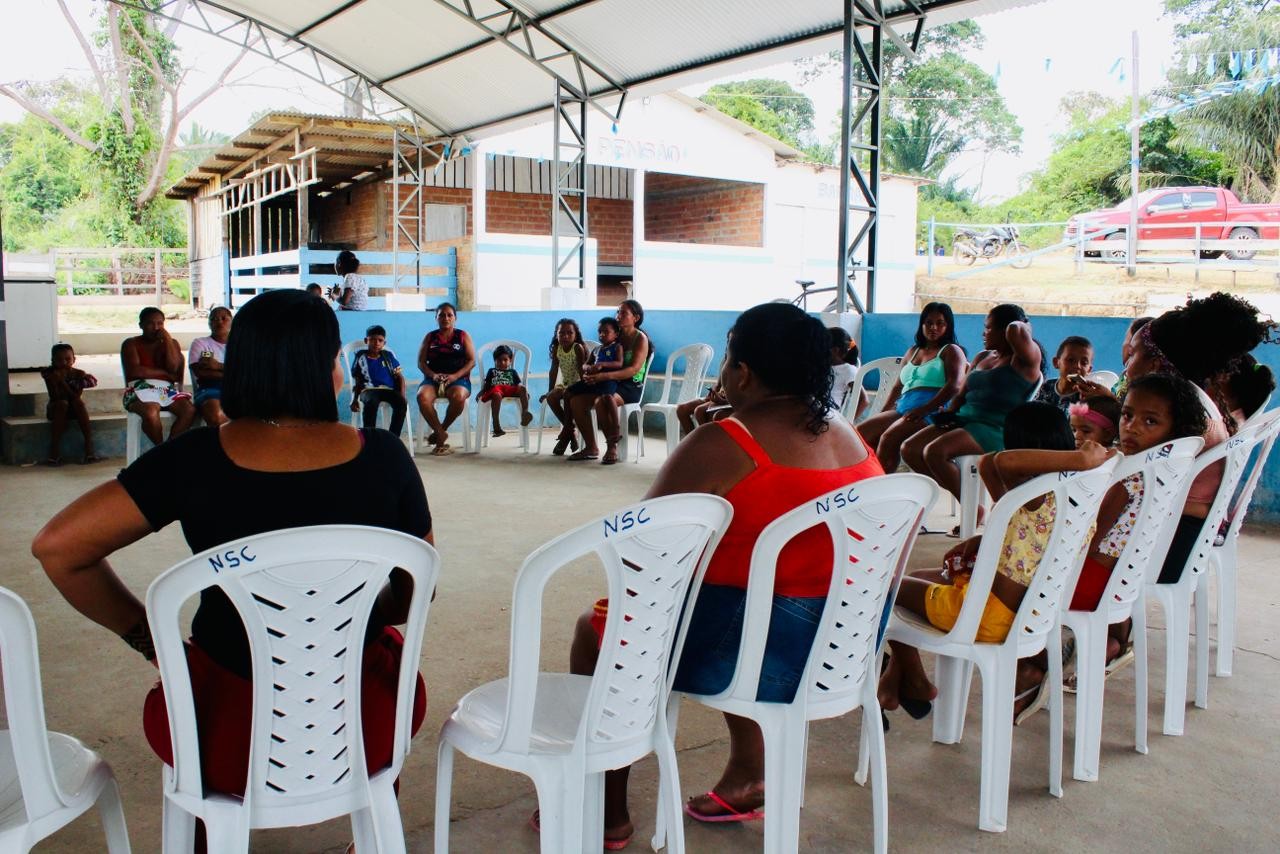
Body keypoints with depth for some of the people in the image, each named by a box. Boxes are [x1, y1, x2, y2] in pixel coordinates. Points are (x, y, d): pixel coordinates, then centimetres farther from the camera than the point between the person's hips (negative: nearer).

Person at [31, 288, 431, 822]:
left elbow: (57, 545, -10)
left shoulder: (195, 459, -12)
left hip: (228, 740, 0)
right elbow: (418, 592, -2)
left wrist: (146, 635, 2)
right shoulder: (382, 457, -11)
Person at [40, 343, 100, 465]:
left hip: (74, 410, 1)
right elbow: (55, 397, -17)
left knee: (79, 401, -30)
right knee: (62, 403, -32)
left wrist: (62, 381, -26)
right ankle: (54, 450, -34)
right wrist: (54, 381, -29)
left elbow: (76, 396, -19)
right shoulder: (50, 374, -9)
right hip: (55, 409, -1)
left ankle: (89, 445, -34)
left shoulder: (78, 374, -8)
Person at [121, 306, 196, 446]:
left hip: (167, 388, 3)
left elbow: (174, 369, 0)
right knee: (151, 413, -37)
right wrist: (165, 373, -2)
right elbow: (135, 371, -7)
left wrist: (167, 340, -2)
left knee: (189, 410, -28)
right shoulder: (131, 344, 9)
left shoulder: (171, 343, 18)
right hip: (141, 388, -3)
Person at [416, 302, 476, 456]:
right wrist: (433, 375, -12)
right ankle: (441, 435, -24)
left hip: (458, 378, -1)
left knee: (458, 397, -38)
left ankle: (441, 430, -12)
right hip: (433, 378, 1)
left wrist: (455, 376, -13)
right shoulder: (429, 337, 15)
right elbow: (421, 362, 9)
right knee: (422, 396, -34)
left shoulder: (463, 336, 12)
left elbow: (472, 361, 4)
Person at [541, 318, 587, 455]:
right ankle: (571, 431, -9)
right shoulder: (556, 349, 1)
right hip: (564, 384, 6)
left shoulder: (578, 348, -14)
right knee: (551, 397, -22)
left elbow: (581, 369, -18)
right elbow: (554, 371, 5)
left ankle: (566, 433, -19)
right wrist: (549, 391, 4)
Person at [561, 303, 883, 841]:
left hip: (750, 650, -7)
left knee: (596, 628, 16)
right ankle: (749, 777, 35)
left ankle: (608, 814, 27)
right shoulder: (853, 440, 4)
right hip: (846, 648, 7)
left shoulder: (721, 445, -19)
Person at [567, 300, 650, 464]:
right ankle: (591, 447, -5)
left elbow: (634, 369, -18)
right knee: (576, 400, -13)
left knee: (600, 401, -35)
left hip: (631, 386, -7)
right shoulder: (616, 337, 15)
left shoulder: (640, 338, -4)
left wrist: (604, 376, -30)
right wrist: (592, 371, -6)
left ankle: (612, 447, -22)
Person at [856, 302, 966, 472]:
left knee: (888, 438, -30)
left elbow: (955, 385, -9)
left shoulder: (951, 351, 7)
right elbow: (898, 386, 29)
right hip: (902, 409, 7)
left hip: (933, 411, -7)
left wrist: (924, 409, -21)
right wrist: (883, 414, 13)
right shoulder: (912, 351, 27)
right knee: (861, 432, -11)